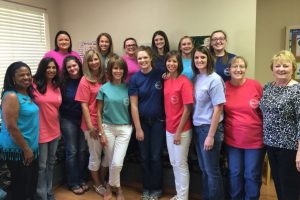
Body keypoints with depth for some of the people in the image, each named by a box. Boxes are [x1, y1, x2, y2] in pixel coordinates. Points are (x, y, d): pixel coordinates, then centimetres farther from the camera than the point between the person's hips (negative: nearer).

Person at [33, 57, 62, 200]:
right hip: (40, 132, -6)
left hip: (54, 131, 7)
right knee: (41, 166, 4)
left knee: (51, 163, 18)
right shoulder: (34, 85, -12)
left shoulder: (56, 86, 8)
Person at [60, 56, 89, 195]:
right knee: (72, 151, 3)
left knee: (83, 150, 8)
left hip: (84, 119, 2)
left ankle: (82, 180, 23)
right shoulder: (63, 83, -7)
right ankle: (73, 183, 16)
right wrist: (60, 121, -3)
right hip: (68, 120, -2)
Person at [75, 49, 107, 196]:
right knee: (95, 156, 10)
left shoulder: (104, 78, 4)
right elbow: (84, 106, -10)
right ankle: (97, 184, 29)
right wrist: (90, 126, -13)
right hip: (92, 124, -4)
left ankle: (102, 179, 36)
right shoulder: (85, 80, -9)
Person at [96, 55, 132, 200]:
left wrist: (135, 128, 0)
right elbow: (99, 112, 0)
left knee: (117, 163, -7)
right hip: (108, 128, 0)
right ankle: (118, 188, 33)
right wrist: (101, 132, -4)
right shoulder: (104, 88, -2)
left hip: (125, 129, 0)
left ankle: (110, 186, 21)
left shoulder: (128, 88, 0)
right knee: (111, 162, 10)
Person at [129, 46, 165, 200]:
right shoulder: (135, 79, -6)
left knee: (156, 157, 6)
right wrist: (138, 128, -8)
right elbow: (134, 105, -6)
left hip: (158, 121, -1)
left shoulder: (160, 75, -6)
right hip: (142, 122, 1)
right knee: (144, 157, 11)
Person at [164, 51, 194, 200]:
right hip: (169, 129, 7)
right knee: (173, 163, 17)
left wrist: (179, 131, -14)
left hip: (182, 130, -7)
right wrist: (170, 127, 7)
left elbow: (187, 109, -15)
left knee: (181, 164, 5)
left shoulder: (184, 82, -15)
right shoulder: (166, 81, 5)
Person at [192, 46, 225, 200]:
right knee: (203, 169, 18)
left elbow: (218, 108, -16)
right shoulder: (196, 78, 6)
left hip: (209, 127, -7)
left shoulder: (214, 79, -14)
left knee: (212, 170, 6)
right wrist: (198, 128, 3)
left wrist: (211, 135, -17)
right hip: (197, 127, 7)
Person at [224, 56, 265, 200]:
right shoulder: (224, 87, -3)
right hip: (232, 140, 2)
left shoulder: (255, 85, -8)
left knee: (252, 176, 11)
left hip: (255, 139, -1)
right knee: (235, 174, 16)